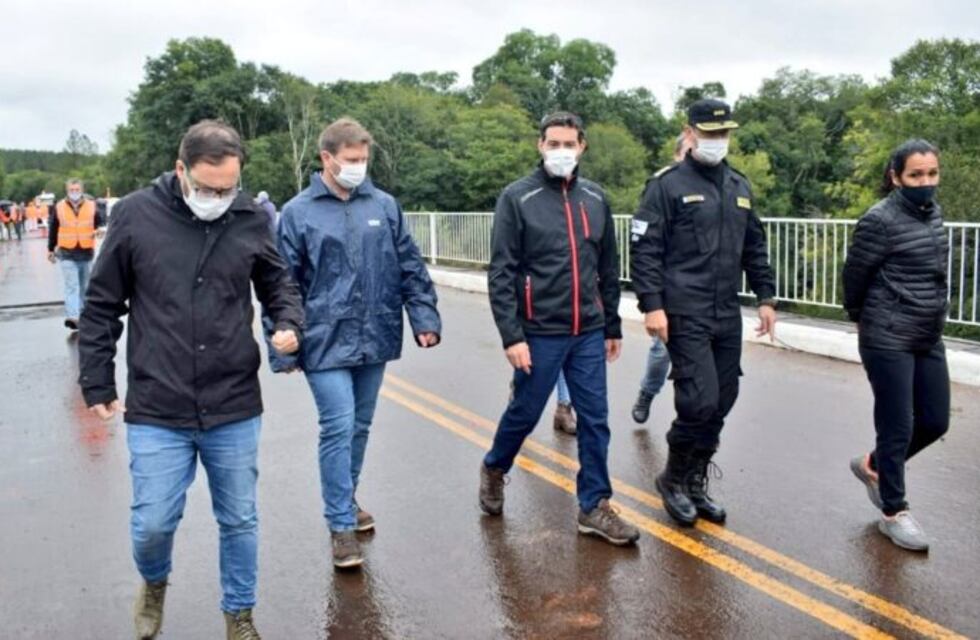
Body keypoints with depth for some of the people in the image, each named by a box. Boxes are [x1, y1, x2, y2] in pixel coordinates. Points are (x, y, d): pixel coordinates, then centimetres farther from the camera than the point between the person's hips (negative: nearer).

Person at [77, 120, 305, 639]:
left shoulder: (250, 219, -2)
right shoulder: (134, 215, -5)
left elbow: (277, 282, 13)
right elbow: (102, 307, 3)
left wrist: (290, 323, -9)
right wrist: (97, 385, 4)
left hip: (235, 408, 1)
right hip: (156, 411, -1)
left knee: (239, 521, 12)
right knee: (153, 523, 6)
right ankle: (154, 583, 41)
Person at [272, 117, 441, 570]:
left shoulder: (384, 206, 6)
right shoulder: (298, 212, -2)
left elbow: (410, 269, 9)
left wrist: (425, 319, 2)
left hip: (374, 340, 4)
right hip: (326, 342, -3)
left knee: (359, 427, 15)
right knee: (338, 428, -7)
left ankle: (345, 502, 35)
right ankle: (341, 525, 8)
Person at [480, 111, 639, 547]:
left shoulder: (595, 198, 8)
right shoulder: (517, 198, -6)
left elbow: (608, 269, 14)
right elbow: (501, 274, -10)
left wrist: (613, 326, 14)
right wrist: (511, 336, -15)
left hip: (589, 334, 4)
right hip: (539, 333, -4)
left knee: (595, 420, 5)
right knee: (525, 413, 11)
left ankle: (594, 507, 18)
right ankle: (494, 469, 38)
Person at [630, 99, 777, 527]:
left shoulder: (739, 187, 16)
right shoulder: (667, 184, -4)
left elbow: (754, 248, 21)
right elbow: (644, 250, -10)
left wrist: (766, 297, 14)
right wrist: (652, 305, -16)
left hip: (728, 317, 7)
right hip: (684, 315, -6)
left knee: (721, 404, 9)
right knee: (700, 401, -11)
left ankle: (695, 484, 25)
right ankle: (673, 479, 13)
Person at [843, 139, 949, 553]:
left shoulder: (933, 212, 8)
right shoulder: (881, 220, -15)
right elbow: (854, 274, -6)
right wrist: (862, 318, 8)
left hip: (929, 340, 8)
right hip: (889, 342, -8)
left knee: (935, 423, 13)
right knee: (898, 428, 0)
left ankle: (873, 465, 36)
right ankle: (894, 513, 16)